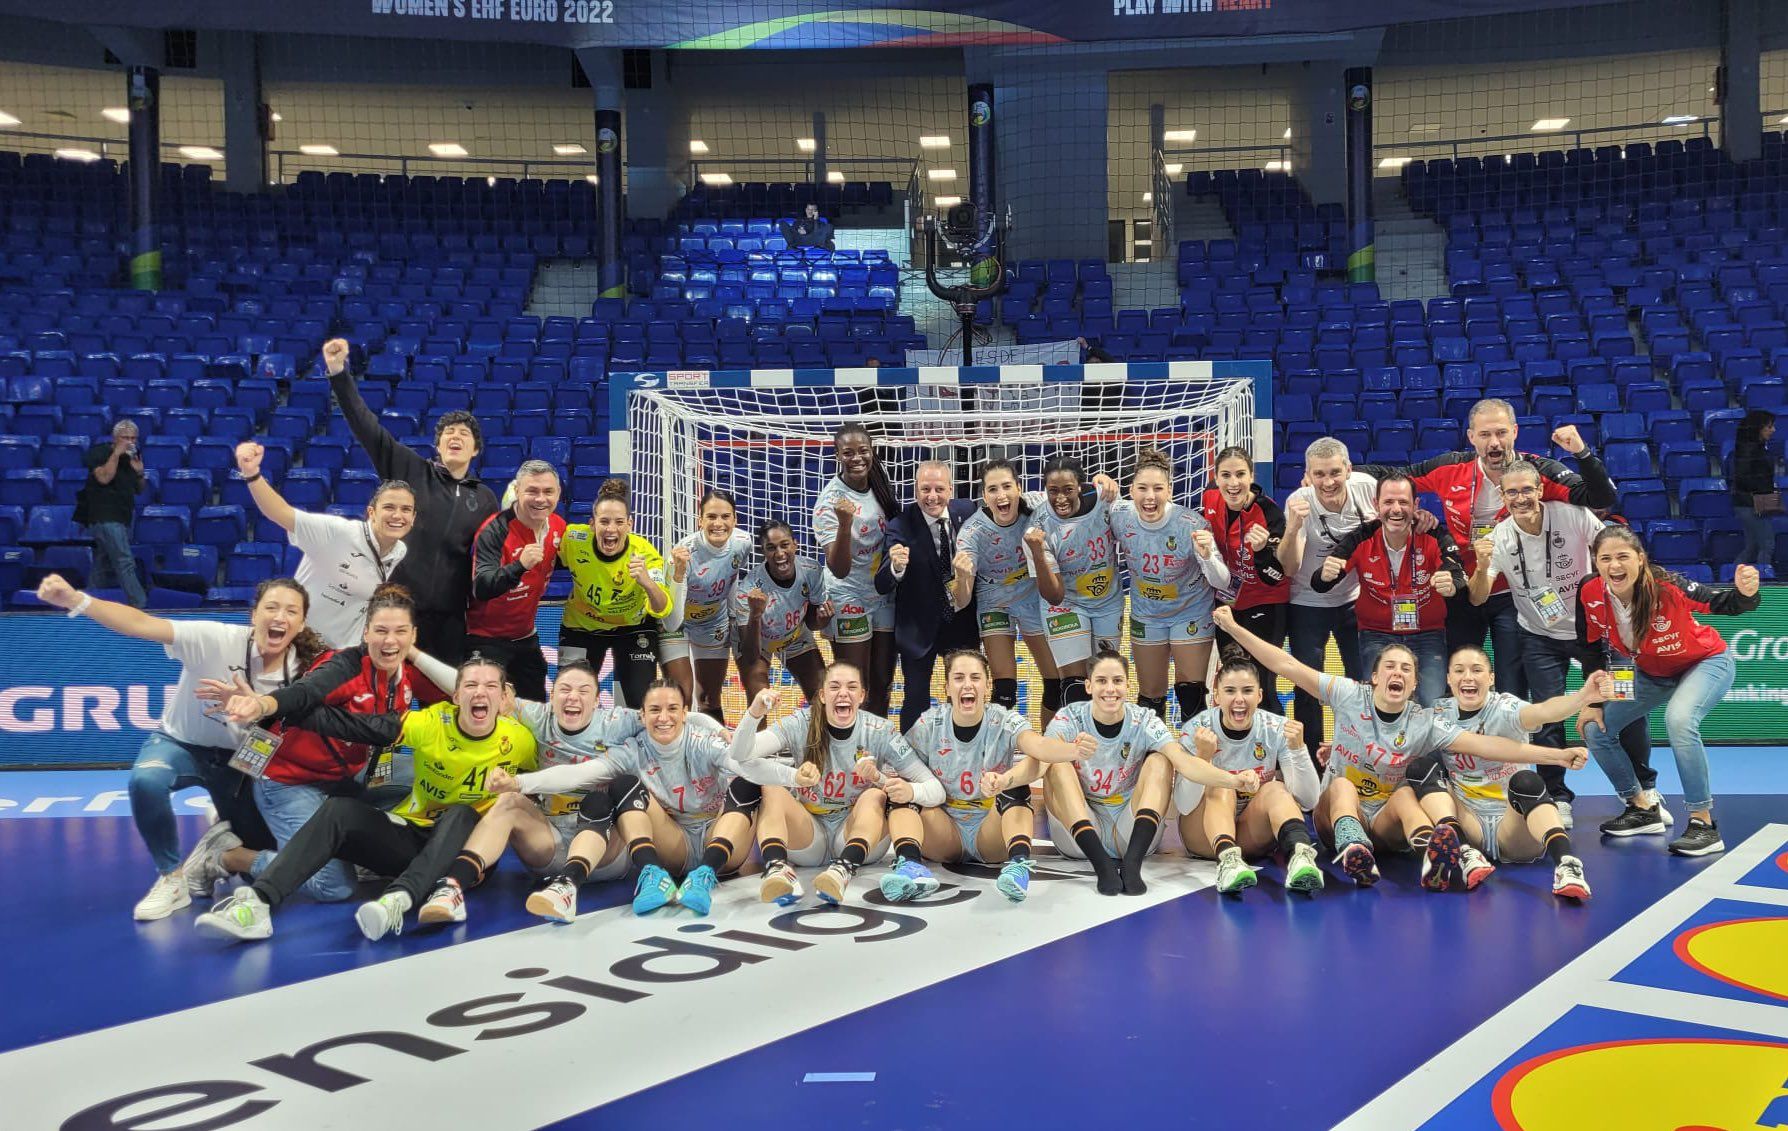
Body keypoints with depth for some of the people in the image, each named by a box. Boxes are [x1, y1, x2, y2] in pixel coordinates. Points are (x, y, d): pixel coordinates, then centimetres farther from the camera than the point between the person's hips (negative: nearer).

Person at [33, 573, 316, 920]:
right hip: (182, 742, -3)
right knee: (146, 779, -37)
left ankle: (225, 829, 38)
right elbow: (142, 624, -39)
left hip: (237, 758, 3)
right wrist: (76, 600, -54)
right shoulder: (218, 639, -29)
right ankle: (172, 877, -14)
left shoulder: (300, 668, -18)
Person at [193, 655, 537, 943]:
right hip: (411, 836, 1)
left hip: (467, 843, -1)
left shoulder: (520, 741, -11)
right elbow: (353, 725, -20)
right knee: (341, 810, -23)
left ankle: (399, 900, -54)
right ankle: (257, 901, -38)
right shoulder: (432, 723, -13)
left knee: (461, 815, -35)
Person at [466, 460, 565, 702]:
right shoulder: (494, 531, -23)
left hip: (526, 636, 7)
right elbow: (481, 589, -34)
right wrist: (520, 565, -48)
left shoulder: (557, 526, -3)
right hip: (487, 640, -7)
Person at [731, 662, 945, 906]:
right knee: (773, 789, -22)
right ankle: (776, 868, -46)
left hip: (860, 831, -1)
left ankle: (844, 869, -50)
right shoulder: (801, 724, -9)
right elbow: (740, 755, -22)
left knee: (876, 794, -27)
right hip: (807, 837, 1)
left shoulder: (880, 732, -10)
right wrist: (753, 715, -42)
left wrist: (911, 791, -38)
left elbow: (936, 789, -14)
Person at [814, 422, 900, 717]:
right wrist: (845, 524, -41)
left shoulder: (879, 485, -1)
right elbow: (839, 569, -28)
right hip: (849, 600, -6)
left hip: (884, 596, 6)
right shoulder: (831, 500, -20)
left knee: (882, 684, 13)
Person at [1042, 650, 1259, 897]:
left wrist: (1233, 780, -47)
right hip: (1081, 831, -1)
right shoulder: (1069, 719, -11)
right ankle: (1102, 865, -36)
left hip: (1132, 835, 1)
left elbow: (1184, 762, -26)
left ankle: (1132, 863, -35)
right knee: (1057, 765, -25)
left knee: (1159, 761, -20)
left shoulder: (1144, 722, -9)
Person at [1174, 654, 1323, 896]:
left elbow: (1308, 801, -17)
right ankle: (1227, 858, -52)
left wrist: (1298, 748, -31)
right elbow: (1184, 806, -22)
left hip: (1255, 836, 1)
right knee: (1221, 787, -27)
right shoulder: (1195, 729, -16)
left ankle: (1300, 854, -51)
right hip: (1205, 835, -1)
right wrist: (1202, 757, -37)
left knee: (1274, 789, -25)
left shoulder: (1277, 729, -11)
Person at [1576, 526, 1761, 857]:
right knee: (1594, 728, -1)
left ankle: (1704, 823, -22)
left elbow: (1722, 604, -32)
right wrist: (1593, 702, -3)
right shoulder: (1590, 594, -21)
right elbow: (1592, 649, -5)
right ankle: (1643, 810, 20)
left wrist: (1744, 594, -56)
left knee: (1678, 719, -34)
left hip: (1706, 663, -6)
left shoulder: (1666, 587, -34)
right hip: (1651, 672, 6)